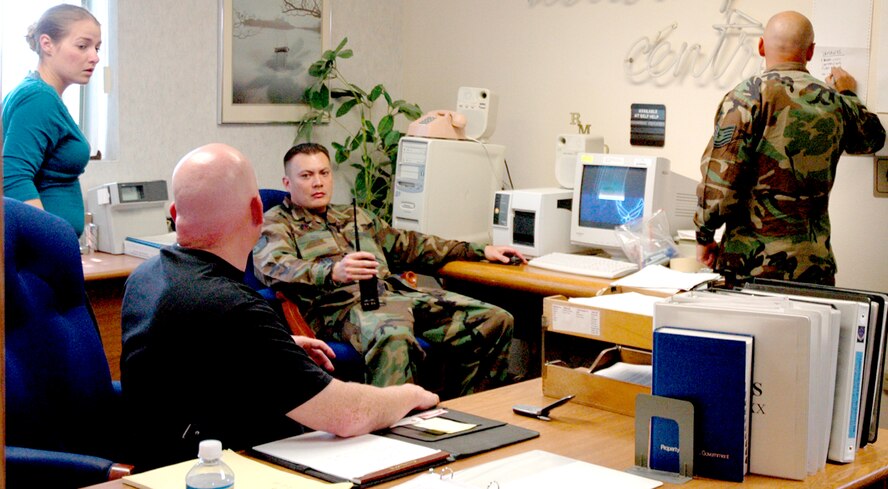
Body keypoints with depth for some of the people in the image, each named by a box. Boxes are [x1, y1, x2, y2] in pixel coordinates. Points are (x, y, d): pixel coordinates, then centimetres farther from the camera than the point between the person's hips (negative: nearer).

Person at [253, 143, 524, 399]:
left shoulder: (355, 216, 33)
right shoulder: (275, 224, 12)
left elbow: (410, 246, 37)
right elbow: (276, 267, -10)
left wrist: (480, 251, 32)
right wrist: (333, 272, -31)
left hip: (399, 292, 7)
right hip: (343, 302, -7)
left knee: (496, 320, -9)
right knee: (393, 336, -43)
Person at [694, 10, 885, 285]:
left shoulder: (747, 96, -8)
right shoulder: (834, 103, 7)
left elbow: (719, 178, -14)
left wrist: (705, 235, -1)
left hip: (750, 263, -3)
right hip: (814, 265, 4)